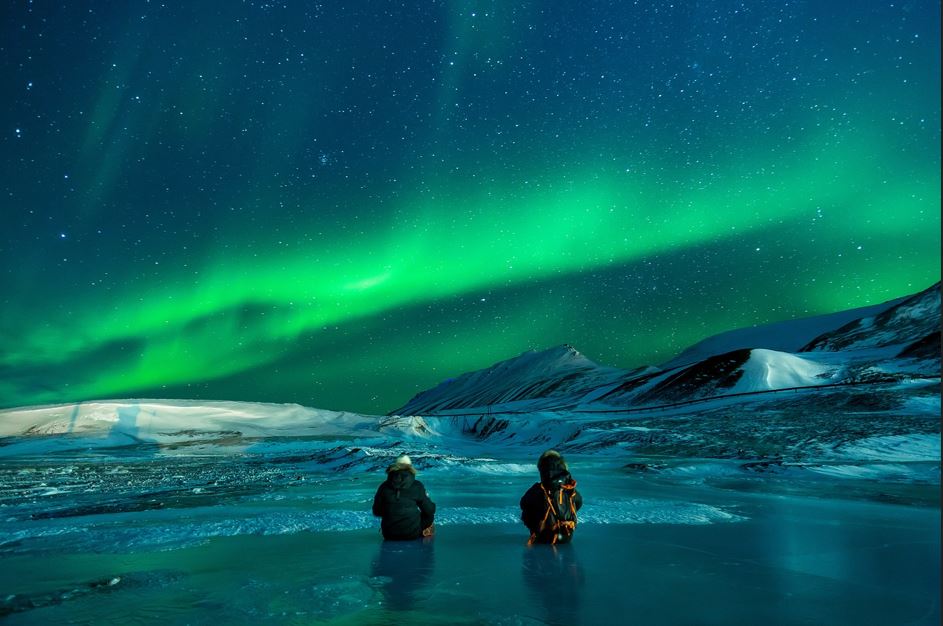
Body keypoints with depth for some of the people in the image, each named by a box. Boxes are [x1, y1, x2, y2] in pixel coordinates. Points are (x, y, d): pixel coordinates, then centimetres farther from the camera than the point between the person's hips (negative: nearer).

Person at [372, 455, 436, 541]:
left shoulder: (384, 486, -1)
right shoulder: (417, 486, -7)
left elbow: (376, 512, 7)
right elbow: (430, 510, -3)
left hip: (389, 535, 3)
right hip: (412, 534, -3)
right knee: (429, 515, 23)